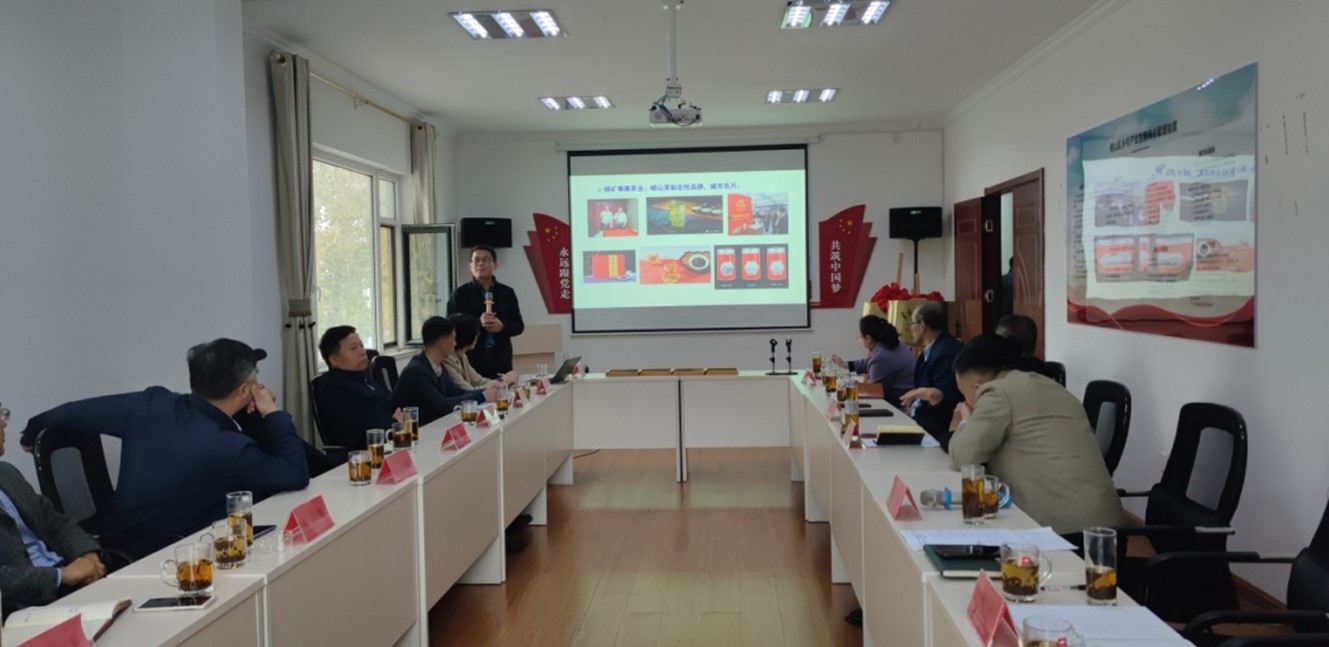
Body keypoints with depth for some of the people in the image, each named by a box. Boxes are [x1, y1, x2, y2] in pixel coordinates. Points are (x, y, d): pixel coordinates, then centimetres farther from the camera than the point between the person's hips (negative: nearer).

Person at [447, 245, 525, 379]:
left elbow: (519, 325, 11)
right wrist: (478, 323, -16)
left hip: (501, 361, 3)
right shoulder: (460, 294, 4)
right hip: (471, 361, -2)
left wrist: (502, 326, -10)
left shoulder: (507, 293, 11)